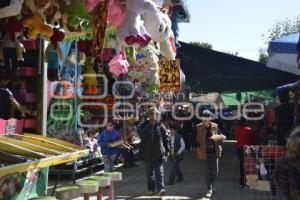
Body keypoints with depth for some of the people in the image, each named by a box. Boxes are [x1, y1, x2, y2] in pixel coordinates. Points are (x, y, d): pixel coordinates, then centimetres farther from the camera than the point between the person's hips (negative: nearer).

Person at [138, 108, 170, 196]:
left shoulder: (160, 126, 0)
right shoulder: (144, 125, 2)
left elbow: (166, 138, 4)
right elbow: (141, 135, -16)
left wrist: (167, 150, 0)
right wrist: (149, 125, -20)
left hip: (158, 153, -2)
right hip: (147, 153, 2)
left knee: (159, 171, -8)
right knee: (149, 172, 12)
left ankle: (161, 188, -10)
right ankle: (151, 189, 22)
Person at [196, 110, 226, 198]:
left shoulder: (215, 126, 1)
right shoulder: (199, 127, -5)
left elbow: (219, 137, 11)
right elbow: (197, 139, 1)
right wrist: (198, 148, -5)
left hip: (214, 152, 2)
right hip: (205, 152, -2)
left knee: (215, 171, 7)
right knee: (207, 171, 1)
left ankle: (211, 183, 36)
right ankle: (209, 189, 11)